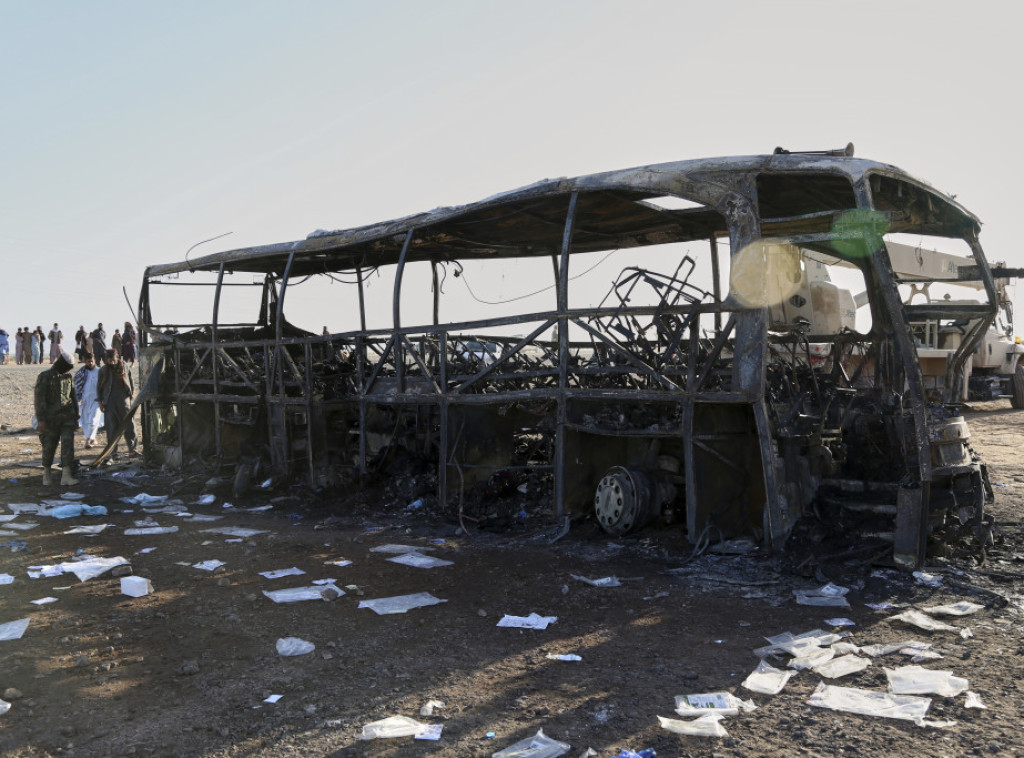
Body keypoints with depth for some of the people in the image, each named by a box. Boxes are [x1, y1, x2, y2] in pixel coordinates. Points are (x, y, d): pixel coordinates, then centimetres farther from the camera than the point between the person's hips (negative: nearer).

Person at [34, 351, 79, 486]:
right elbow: (39, 399, -11)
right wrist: (40, 419, -17)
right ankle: (47, 473, 26)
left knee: (68, 443, -9)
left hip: (67, 417, 4)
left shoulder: (68, 376, 11)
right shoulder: (45, 377, -6)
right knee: (49, 446, 6)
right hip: (51, 418, -4)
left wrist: (76, 416, 21)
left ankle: (66, 476, -14)